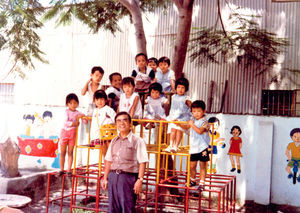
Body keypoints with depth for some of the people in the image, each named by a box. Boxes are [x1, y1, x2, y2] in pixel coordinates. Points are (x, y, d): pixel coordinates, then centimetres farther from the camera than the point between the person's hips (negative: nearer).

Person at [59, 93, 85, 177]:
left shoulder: (78, 113, 6)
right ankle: (61, 169, 12)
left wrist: (82, 116, -16)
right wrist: (74, 123, -14)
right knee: (62, 152, 4)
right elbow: (66, 122, -14)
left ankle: (69, 170, 7)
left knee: (70, 152, 3)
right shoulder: (67, 111, -3)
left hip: (72, 133, 2)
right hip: (65, 132, -2)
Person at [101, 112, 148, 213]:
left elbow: (142, 163, -8)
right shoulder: (114, 141, 14)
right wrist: (105, 178, 14)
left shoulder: (137, 141, -4)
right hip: (113, 176, 6)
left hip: (128, 177, -6)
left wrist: (139, 180, -14)